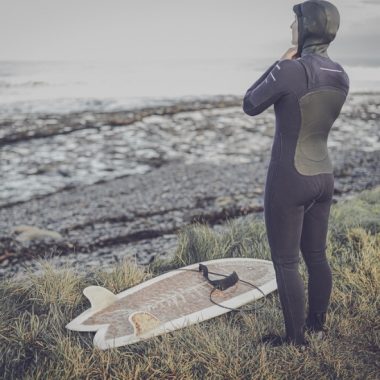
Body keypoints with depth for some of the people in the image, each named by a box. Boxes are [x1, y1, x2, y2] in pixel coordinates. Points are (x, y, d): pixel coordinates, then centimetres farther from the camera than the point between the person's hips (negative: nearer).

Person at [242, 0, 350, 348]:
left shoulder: (290, 70, -21)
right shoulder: (341, 76, 3)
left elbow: (250, 106, -7)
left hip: (289, 179, -8)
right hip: (323, 176, 8)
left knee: (285, 262, 6)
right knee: (315, 254, 21)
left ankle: (296, 339, 19)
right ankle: (317, 322, 38)